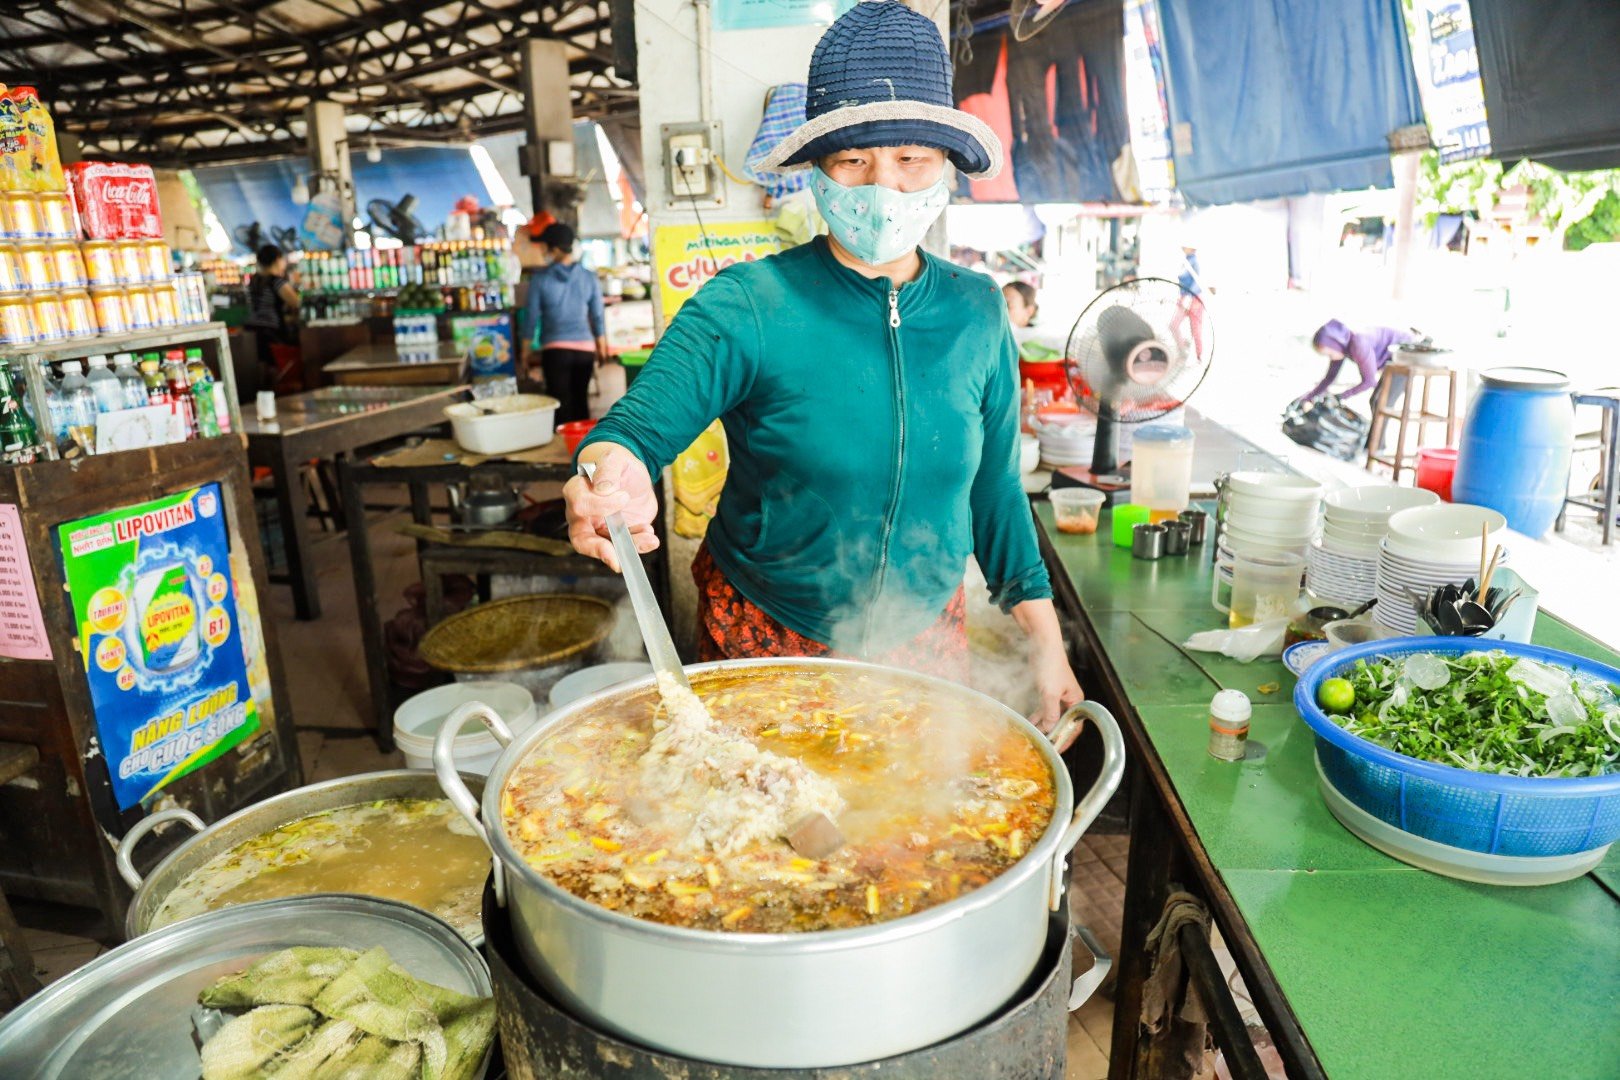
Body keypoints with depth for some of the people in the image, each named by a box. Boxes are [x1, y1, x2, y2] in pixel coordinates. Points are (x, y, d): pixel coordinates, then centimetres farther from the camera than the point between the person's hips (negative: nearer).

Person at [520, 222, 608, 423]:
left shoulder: (540, 279, -3)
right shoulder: (589, 277, 3)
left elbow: (530, 318, 1)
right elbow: (598, 317, 6)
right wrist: (602, 349, 17)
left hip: (555, 349, -2)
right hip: (585, 348, 2)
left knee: (561, 404, 2)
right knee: (581, 401, 11)